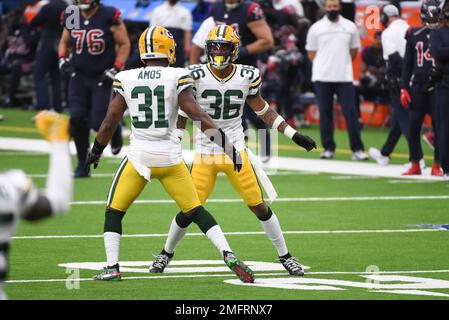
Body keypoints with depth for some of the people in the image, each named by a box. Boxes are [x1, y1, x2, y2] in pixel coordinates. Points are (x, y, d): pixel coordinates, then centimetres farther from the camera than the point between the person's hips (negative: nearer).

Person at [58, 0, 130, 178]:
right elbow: (64, 42, 17)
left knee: (99, 123, -11)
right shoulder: (71, 17, 0)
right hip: (79, 76, 4)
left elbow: (124, 44, -6)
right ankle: (82, 165, 8)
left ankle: (115, 128, 28)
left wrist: (115, 69, -15)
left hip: (103, 77, -4)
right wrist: (62, 58, -3)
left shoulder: (109, 16, -14)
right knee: (77, 119, -7)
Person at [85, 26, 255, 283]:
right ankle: (228, 255, -5)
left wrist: (96, 152, 19)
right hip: (170, 156, 0)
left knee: (114, 212, 16)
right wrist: (226, 143, -5)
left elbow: (110, 122, 4)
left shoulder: (125, 79, 0)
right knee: (196, 211, 10)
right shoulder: (177, 78, -5)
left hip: (139, 156, 0)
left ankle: (112, 267, 8)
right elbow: (197, 115, -10)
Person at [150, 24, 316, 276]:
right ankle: (166, 254, 22)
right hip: (205, 152, -1)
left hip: (237, 151, 1)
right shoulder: (196, 76, -9)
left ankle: (286, 257, 14)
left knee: (259, 206, 1)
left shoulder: (247, 76, -3)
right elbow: (182, 115, 1)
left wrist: (294, 135, 6)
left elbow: (263, 111, 9)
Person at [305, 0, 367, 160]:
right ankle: (328, 148, 9)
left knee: (351, 112, -5)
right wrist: (326, 65, 2)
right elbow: (311, 54, 7)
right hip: (322, 77, 0)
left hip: (344, 77, 0)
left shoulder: (350, 27, 5)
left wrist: (342, 64, 9)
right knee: (325, 113, 3)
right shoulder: (316, 28, 2)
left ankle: (357, 149, -4)